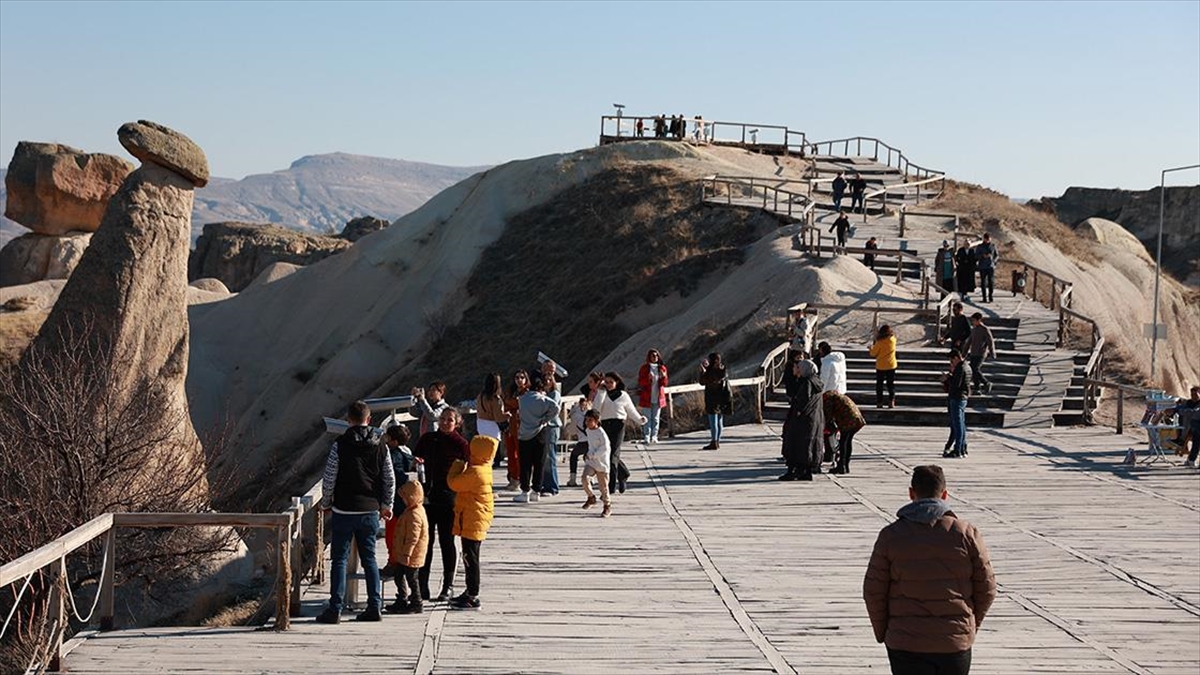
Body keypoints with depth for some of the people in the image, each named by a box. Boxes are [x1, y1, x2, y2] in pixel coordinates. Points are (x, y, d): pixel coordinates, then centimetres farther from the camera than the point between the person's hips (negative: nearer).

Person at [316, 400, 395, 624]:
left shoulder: (340, 445, -8)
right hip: (370, 511, 3)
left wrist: (326, 504, 7)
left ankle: (335, 609, 0)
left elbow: (329, 478, -7)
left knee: (339, 559, 2)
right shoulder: (380, 447, 2)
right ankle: (374, 606, 10)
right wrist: (386, 505, 19)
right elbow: (390, 480, 5)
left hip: (344, 511, -3)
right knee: (369, 559, 12)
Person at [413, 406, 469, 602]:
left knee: (446, 542, 4)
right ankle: (422, 587, 13)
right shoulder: (427, 439, 8)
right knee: (425, 541, 7)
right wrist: (416, 461, -4)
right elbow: (414, 457, 19)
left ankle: (448, 586, 14)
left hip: (448, 499, -4)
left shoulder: (460, 444, -4)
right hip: (427, 497, 4)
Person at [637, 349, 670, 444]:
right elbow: (640, 382, -3)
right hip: (647, 398, -3)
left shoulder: (662, 368, 8)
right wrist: (648, 379, -22)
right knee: (647, 418, -5)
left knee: (656, 418, 5)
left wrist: (664, 377, -13)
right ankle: (646, 437, -4)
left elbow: (665, 384, 8)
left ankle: (654, 437, 9)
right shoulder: (644, 368, 0)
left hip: (658, 397, 3)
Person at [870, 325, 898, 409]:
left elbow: (873, 353, -10)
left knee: (879, 385, 9)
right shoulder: (893, 339, -7)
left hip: (880, 366, -2)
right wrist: (877, 337, 15)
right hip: (891, 366, 2)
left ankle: (879, 402, 8)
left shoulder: (879, 342, -17)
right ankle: (891, 402, 4)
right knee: (891, 384, 11)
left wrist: (871, 347, 11)